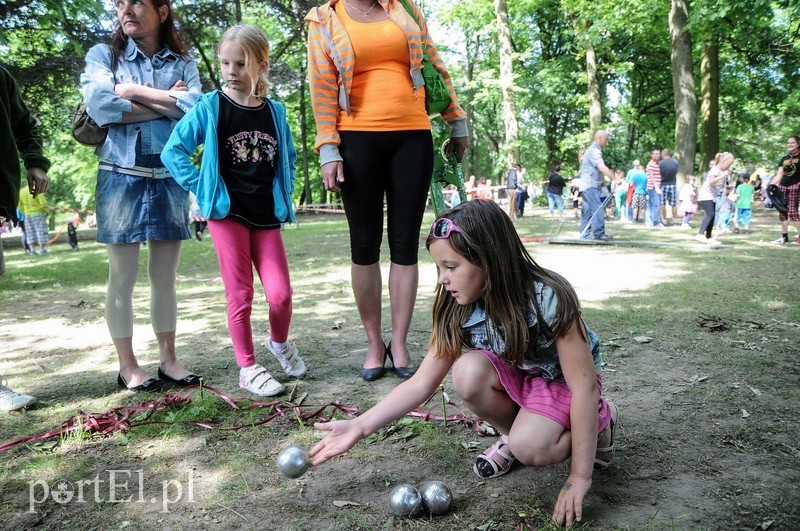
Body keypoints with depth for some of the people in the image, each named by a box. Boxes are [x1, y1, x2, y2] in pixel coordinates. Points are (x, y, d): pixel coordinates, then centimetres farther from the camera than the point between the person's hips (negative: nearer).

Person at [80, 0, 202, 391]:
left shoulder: (182, 63, 11)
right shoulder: (103, 55, 8)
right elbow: (100, 105, -11)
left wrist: (135, 92, -8)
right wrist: (167, 104, -8)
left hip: (170, 178, 2)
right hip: (121, 177, -1)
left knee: (165, 278, 8)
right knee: (122, 278, 3)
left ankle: (168, 360, 17)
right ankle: (128, 367, 14)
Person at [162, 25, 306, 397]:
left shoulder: (275, 112, 6)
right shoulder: (210, 107, -4)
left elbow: (288, 158, 20)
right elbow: (173, 151, -3)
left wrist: (284, 195, 10)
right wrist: (201, 187, -8)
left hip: (267, 216, 3)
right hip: (226, 213, -2)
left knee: (280, 293, -3)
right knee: (240, 295, 0)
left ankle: (279, 342, 28)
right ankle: (247, 368, 15)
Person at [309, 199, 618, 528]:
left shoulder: (548, 299, -33)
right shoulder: (459, 311, -19)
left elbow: (584, 386, -29)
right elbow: (421, 384, -14)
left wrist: (579, 477, -28)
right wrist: (360, 426, -22)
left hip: (565, 383, -3)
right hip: (517, 377, 4)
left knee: (529, 448, -32)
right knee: (467, 371, -29)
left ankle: (600, 420, 0)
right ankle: (511, 432, 1)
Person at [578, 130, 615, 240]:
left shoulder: (594, 150, 20)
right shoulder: (594, 151, -13)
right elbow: (602, 168, -24)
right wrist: (615, 179, -26)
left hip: (589, 185, 10)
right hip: (590, 185, -10)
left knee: (588, 211, 8)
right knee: (598, 210, -13)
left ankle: (585, 234, 8)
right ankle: (598, 234, -14)